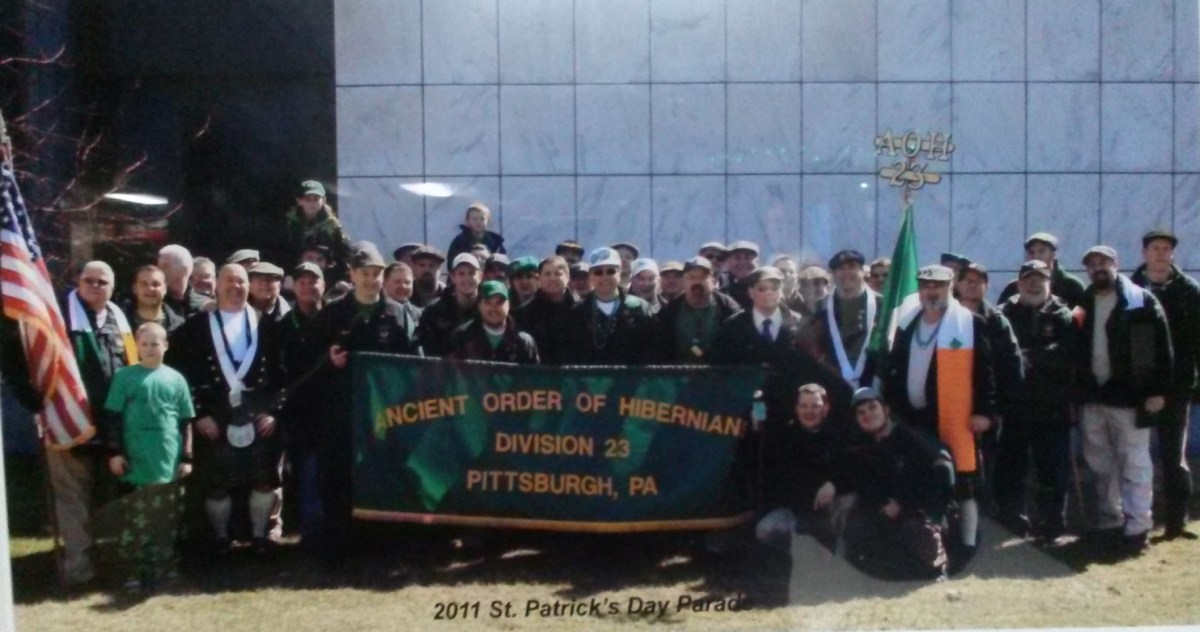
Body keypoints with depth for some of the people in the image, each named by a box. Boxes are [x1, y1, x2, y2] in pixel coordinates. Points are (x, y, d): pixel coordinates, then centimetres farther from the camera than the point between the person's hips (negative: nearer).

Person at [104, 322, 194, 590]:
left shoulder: (175, 379, 4)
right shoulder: (125, 376, 0)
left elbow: (185, 422, 8)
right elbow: (114, 417, 2)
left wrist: (186, 457, 5)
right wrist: (115, 452, -3)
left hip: (169, 462, 1)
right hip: (136, 462, -1)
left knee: (167, 517, 9)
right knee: (139, 517, 4)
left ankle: (166, 564, 20)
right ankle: (143, 569, 10)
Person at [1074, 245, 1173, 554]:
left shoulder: (1142, 302, -3)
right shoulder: (1083, 305, 11)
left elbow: (1161, 347, -7)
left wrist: (1158, 390, -13)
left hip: (1128, 396, -5)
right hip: (1092, 396, 6)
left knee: (1134, 464, -1)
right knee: (1101, 464, 13)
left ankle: (1136, 527, 3)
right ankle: (1109, 522, 23)